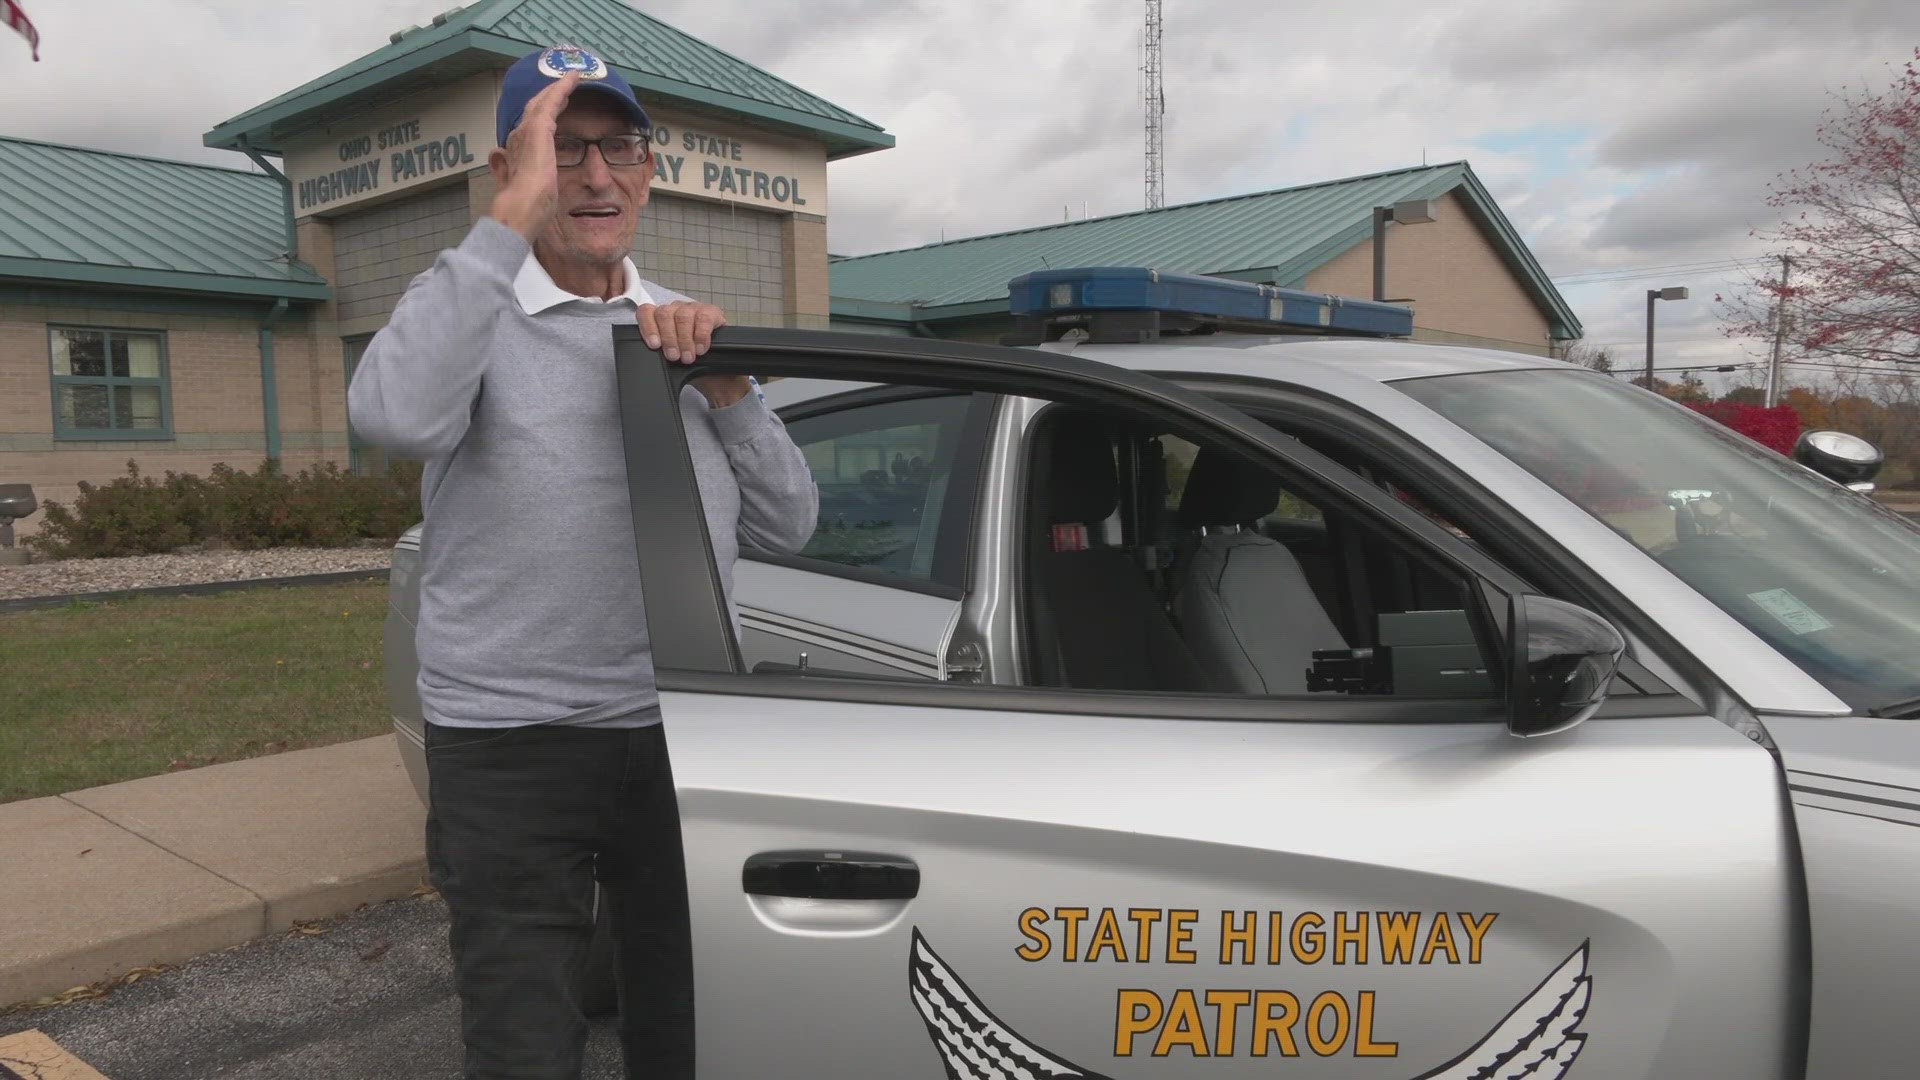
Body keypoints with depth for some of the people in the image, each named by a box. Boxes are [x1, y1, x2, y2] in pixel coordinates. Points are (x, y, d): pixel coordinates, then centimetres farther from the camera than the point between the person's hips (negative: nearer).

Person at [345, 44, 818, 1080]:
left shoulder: (685, 331, 9)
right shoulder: (474, 306, -5)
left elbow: (787, 525, 5)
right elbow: (396, 414, -29)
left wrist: (727, 391, -10)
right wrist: (516, 213, -27)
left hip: (683, 733, 5)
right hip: (510, 749, -4)